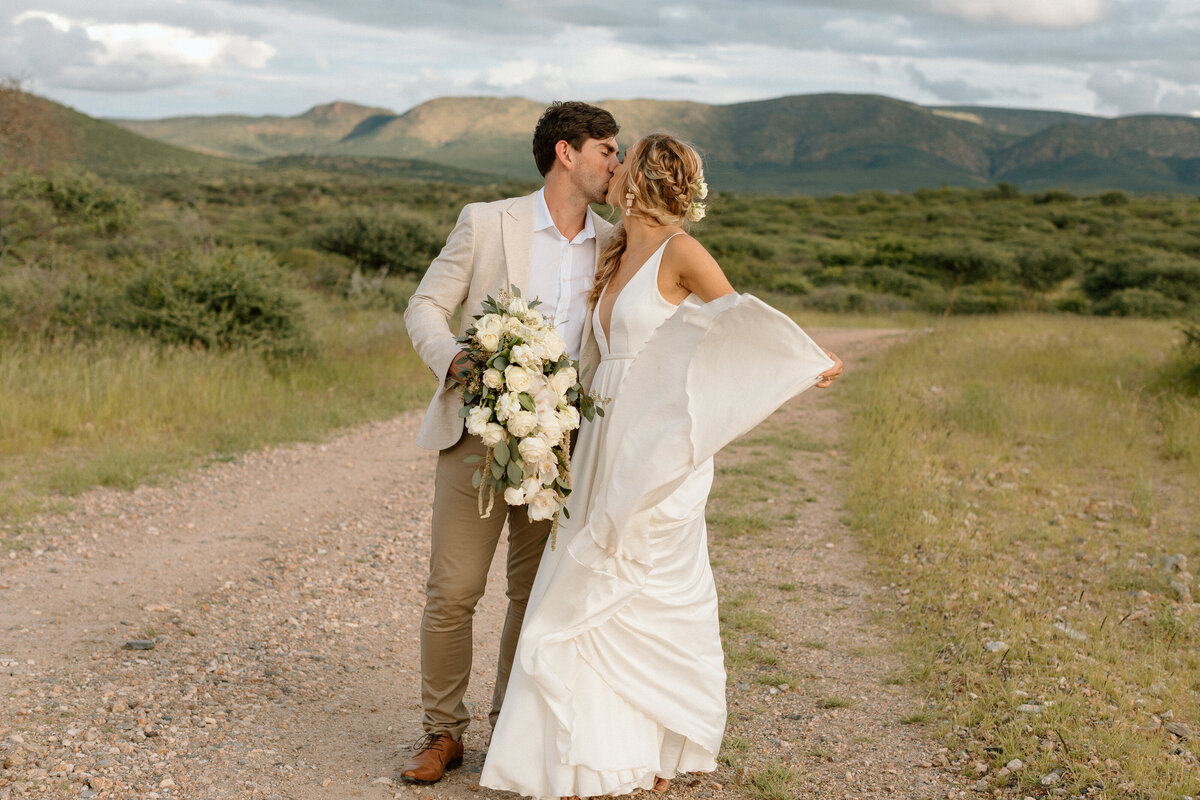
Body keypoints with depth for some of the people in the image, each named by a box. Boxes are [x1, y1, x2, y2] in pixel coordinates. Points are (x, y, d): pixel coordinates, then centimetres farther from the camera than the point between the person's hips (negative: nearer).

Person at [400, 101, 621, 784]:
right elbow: (425, 307, 1)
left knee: (538, 593, 8)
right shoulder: (487, 223, -2)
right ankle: (443, 731, 14)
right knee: (453, 591, -3)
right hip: (479, 432, -3)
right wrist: (453, 359, -19)